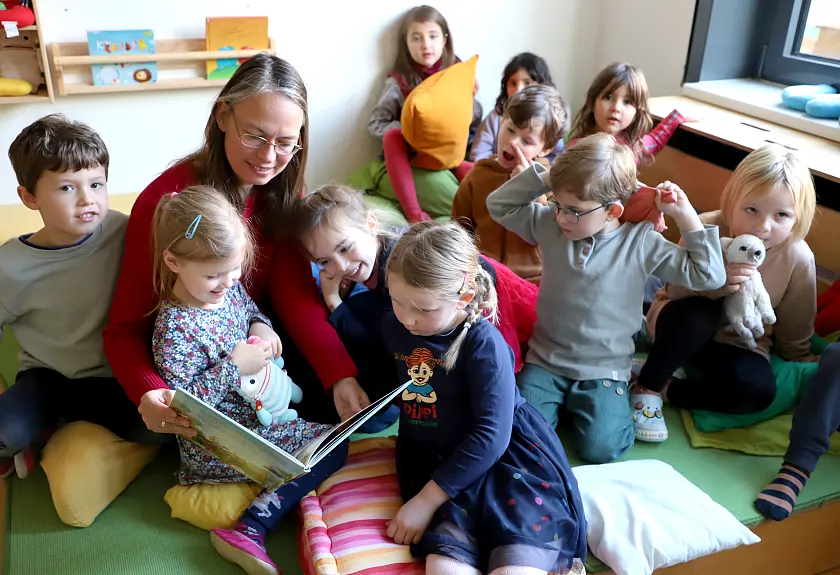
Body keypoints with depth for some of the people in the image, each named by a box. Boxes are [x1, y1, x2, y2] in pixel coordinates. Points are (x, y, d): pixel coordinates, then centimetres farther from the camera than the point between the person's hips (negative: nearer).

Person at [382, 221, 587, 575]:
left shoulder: (483, 343, -17)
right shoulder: (392, 327, 3)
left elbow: (490, 435, -19)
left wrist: (426, 500, -18)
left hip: (508, 459, -4)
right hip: (437, 464, 5)